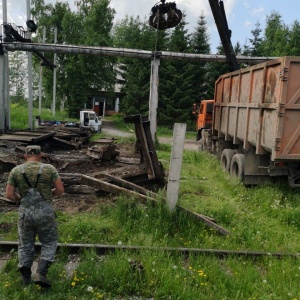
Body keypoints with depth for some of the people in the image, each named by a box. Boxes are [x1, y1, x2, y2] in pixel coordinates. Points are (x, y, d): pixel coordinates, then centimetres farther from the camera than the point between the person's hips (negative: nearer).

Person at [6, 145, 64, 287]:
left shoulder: (16, 170, -1)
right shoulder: (49, 168, -6)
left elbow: (9, 194, 0)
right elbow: (60, 189, -6)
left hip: (25, 213, 2)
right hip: (45, 213, -2)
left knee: (25, 245, 21)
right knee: (49, 244, 15)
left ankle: (26, 278, 27)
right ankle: (40, 275, 3)